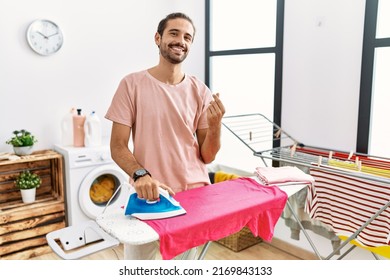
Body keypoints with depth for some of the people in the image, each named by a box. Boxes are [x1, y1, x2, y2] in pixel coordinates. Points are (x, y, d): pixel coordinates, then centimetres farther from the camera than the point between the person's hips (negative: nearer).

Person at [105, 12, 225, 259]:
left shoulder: (200, 91, 2)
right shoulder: (132, 84, -5)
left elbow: (208, 156, 2)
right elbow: (118, 146, -5)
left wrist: (215, 125, -16)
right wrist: (140, 174, -23)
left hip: (196, 193, 3)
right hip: (150, 194, -2)